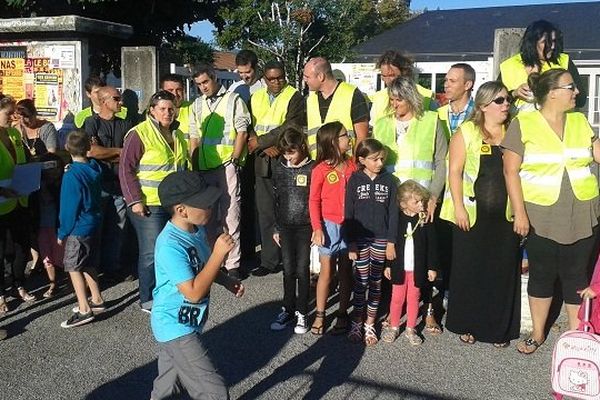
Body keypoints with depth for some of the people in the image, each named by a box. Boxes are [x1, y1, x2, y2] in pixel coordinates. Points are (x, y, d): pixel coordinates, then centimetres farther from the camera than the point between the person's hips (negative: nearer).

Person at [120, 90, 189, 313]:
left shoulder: (177, 135, 13)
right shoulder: (139, 134, -10)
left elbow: (186, 166, 25)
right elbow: (126, 169, -12)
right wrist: (134, 201, -17)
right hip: (149, 204, -7)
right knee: (152, 251, -4)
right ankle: (147, 300, 8)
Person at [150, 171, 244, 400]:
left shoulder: (196, 229, 0)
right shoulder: (170, 246, -29)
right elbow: (194, 292, -29)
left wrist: (227, 281, 4)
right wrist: (219, 254, -29)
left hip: (187, 324, 9)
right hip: (176, 328, -9)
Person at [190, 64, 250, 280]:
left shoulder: (233, 100, 3)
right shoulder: (197, 105, 16)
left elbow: (242, 131, -2)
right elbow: (195, 137, 17)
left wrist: (234, 160, -10)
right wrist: (195, 166, 8)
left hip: (227, 165, -5)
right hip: (204, 167, 5)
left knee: (230, 214, -4)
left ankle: (232, 263, 1)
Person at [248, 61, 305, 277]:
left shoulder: (294, 97, 0)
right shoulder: (256, 97, 15)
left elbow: (291, 127, -12)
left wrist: (260, 141, -8)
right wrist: (266, 146, -8)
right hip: (263, 162, 4)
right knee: (266, 212, 5)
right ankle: (269, 260, 12)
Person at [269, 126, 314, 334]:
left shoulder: (312, 168, -8)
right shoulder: (279, 168, 3)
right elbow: (275, 198, 9)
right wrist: (276, 228, 10)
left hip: (305, 227, -3)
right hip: (285, 227, 3)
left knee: (302, 270, 3)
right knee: (288, 269, 9)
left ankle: (301, 313, 14)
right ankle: (288, 309, 20)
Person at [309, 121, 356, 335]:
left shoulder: (352, 165, 2)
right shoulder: (320, 170, -8)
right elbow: (314, 201, -5)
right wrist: (317, 228, -12)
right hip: (329, 226, -3)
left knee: (346, 273, 9)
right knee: (326, 272, 4)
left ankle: (342, 314, 21)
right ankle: (320, 315, 16)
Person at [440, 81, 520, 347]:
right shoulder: (466, 132, -1)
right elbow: (454, 171, -5)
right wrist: (459, 207, -11)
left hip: (506, 215, 3)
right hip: (472, 215, -3)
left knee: (503, 272, 7)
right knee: (469, 270, 6)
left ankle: (499, 329, 20)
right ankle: (467, 325, 21)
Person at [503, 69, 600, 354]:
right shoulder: (523, 124, -6)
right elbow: (511, 171, -8)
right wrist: (519, 212, -12)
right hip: (540, 216, -3)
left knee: (576, 274, 9)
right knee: (542, 274, 10)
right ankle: (537, 334, 26)